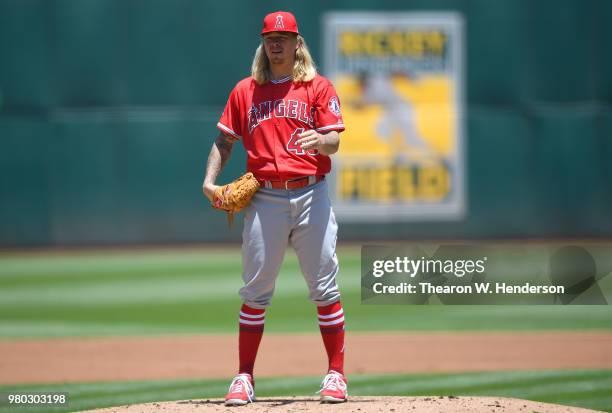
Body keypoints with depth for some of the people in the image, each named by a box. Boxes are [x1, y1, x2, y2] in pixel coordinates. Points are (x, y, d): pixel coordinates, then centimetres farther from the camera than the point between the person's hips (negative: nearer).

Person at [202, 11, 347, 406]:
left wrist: (320, 141, -26)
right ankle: (244, 378, 7)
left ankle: (336, 374, 4)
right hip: (265, 198, 2)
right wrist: (210, 180, 1)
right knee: (255, 291, 2)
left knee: (324, 288, -2)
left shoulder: (319, 88, 5)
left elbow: (334, 141, -3)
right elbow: (224, 140, 16)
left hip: (310, 195, -2)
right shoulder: (245, 91, 12)